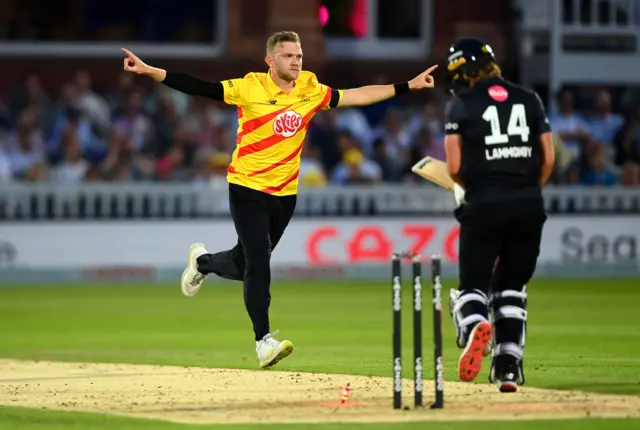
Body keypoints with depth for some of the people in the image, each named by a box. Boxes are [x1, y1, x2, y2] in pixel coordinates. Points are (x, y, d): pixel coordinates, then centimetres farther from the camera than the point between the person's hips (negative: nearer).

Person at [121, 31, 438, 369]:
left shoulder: (310, 90, 2)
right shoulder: (250, 88, -12)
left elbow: (353, 97, 9)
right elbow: (199, 88, -17)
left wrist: (407, 87, 9)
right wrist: (148, 72, -28)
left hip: (286, 193, 5)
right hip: (248, 189, -5)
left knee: (246, 263, 13)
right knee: (258, 263, -12)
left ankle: (203, 262, 45)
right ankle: (263, 341, -9)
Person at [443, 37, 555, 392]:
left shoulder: (461, 104, 1)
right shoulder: (529, 100, 10)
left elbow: (454, 168, -3)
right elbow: (548, 158, 7)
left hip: (484, 204, -3)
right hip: (529, 207, 3)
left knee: (472, 283, 5)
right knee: (511, 287, 15)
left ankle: (475, 324, -29)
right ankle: (509, 368, 7)